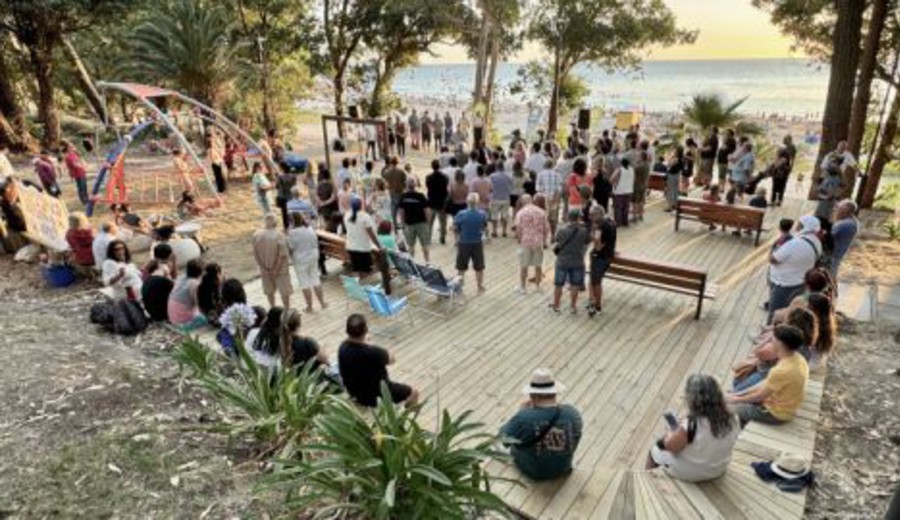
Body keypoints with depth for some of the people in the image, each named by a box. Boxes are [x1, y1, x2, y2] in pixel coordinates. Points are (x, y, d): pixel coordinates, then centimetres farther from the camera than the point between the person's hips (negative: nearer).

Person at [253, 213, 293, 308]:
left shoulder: (257, 235, -9)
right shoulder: (279, 235, -20)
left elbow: (255, 254, -5)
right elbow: (282, 255, -21)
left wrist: (263, 267, -1)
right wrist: (276, 270, -13)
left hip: (265, 269, 4)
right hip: (280, 268, -4)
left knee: (269, 290, 22)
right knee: (285, 290, 12)